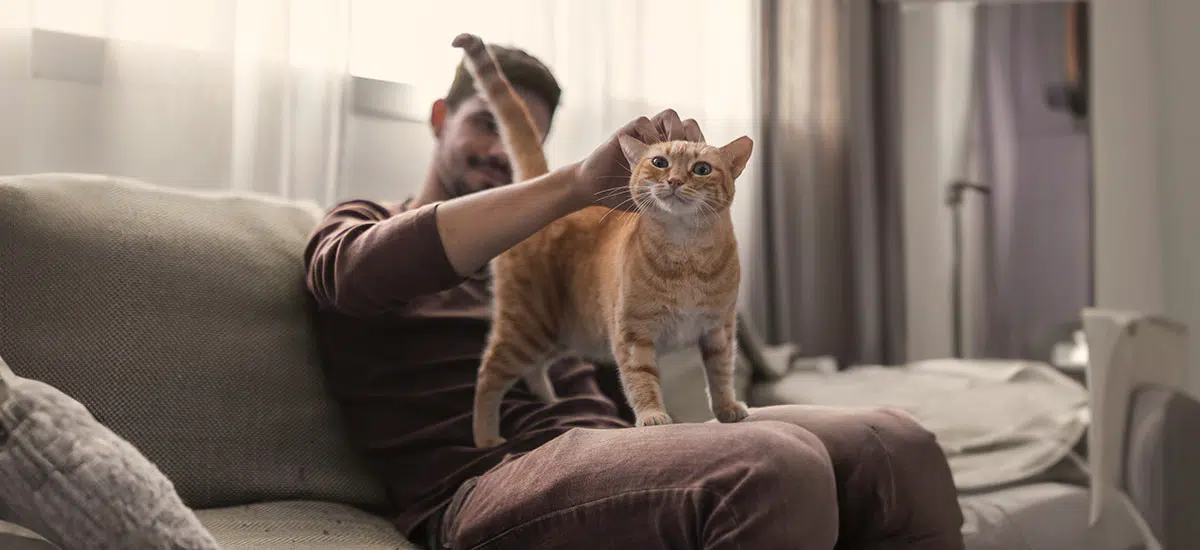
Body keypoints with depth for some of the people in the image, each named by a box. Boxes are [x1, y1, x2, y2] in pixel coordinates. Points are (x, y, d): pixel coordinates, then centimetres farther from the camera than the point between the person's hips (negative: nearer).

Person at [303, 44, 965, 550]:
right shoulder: (357, 224, 16)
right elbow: (364, 270, -11)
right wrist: (578, 182, -17)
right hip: (483, 480, -6)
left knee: (897, 444, -16)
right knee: (774, 467, -34)